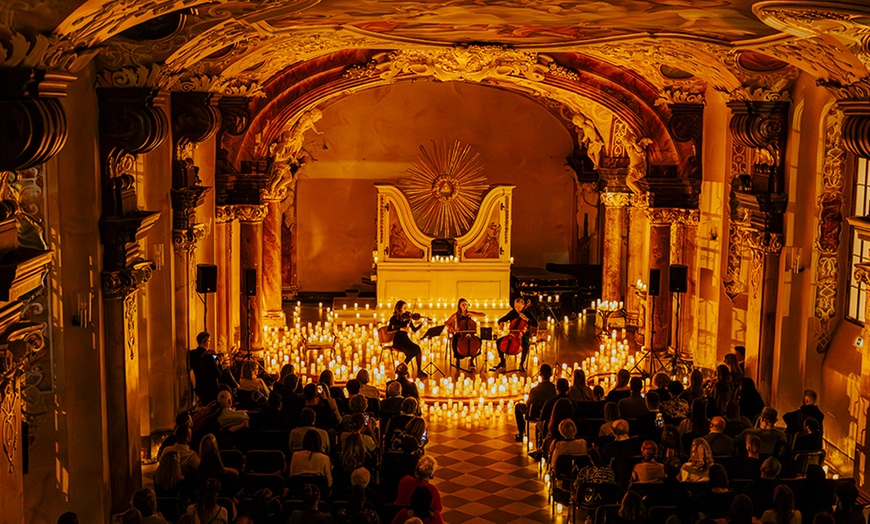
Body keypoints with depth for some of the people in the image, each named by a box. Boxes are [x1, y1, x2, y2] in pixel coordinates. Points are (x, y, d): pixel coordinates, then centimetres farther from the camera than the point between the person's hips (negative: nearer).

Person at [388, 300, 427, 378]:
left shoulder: (407, 318, 7)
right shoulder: (394, 319, -5)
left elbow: (414, 330, 5)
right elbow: (388, 331, -16)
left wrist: (422, 323, -9)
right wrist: (401, 329, -24)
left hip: (406, 340, 4)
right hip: (397, 341, -4)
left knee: (418, 349, -25)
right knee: (411, 352, -30)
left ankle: (419, 371, -20)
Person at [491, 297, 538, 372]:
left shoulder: (527, 313, -4)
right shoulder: (512, 313, 5)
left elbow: (536, 324, -15)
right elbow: (501, 320, 13)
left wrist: (526, 319, -25)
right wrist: (501, 323, -11)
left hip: (524, 335, -4)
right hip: (512, 334, 4)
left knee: (525, 344, -37)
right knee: (499, 341, -14)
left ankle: (522, 363, -16)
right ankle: (502, 362, 0)